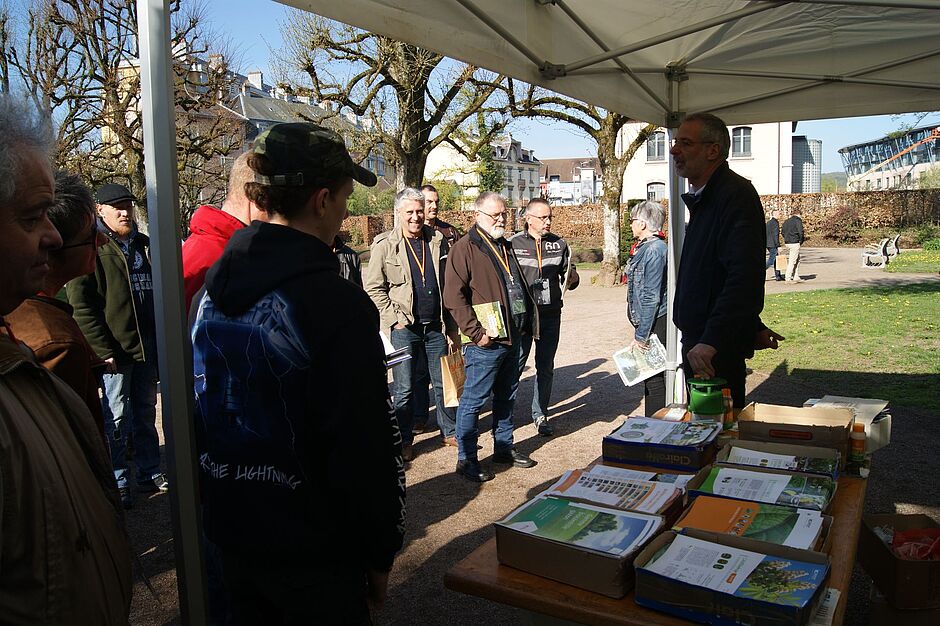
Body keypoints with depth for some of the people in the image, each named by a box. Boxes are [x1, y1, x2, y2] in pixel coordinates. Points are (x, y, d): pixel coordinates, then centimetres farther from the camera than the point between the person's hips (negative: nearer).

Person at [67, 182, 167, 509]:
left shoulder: (143, 245, 12)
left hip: (147, 346, 6)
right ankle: (118, 482, 15)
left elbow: (159, 292, 17)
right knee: (117, 418, 3)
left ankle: (151, 473, 26)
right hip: (115, 348, -6)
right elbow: (81, 304, -12)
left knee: (146, 413, 15)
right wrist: (103, 350, -17)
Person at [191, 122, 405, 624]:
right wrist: (380, 554, -8)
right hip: (311, 552, -6)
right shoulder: (336, 303, -24)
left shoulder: (213, 287, 0)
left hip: (228, 531, 7)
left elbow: (203, 407, 10)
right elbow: (366, 446, -22)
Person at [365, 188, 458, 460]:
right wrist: (394, 319, -10)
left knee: (443, 383, 13)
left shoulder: (438, 241, 5)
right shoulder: (385, 245, -5)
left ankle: (450, 432, 30)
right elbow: (373, 288, -4)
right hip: (403, 328, -3)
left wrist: (452, 327, 5)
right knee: (404, 389, 5)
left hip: (436, 326, 3)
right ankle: (404, 441, 20)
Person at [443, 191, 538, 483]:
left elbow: (520, 289, 25)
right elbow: (454, 297, -17)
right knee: (473, 401, 0)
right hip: (486, 343, -8)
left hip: (513, 339, 9)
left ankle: (504, 448, 33)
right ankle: (466, 460, 11)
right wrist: (476, 333, -19)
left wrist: (527, 325, 16)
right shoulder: (465, 248, -10)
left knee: (506, 397, 18)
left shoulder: (505, 247, 17)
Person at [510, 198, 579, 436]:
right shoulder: (513, 244, -2)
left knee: (545, 367, 10)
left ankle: (540, 415, 22)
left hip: (550, 314, 3)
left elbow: (568, 279, 15)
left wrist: (573, 278, -7)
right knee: (515, 365, -2)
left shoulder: (559, 244, 8)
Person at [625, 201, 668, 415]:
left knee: (654, 380, -2)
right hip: (648, 323, 10)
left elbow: (651, 297, -21)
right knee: (650, 377, 17)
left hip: (654, 325, -10)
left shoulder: (654, 250, -18)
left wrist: (641, 335, -19)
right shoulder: (644, 247, 13)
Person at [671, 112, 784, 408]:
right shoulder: (703, 199, 18)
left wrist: (711, 340, -32)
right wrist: (753, 327, 26)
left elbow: (743, 277, -26)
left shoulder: (736, 194, -15)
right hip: (698, 341, 10)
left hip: (717, 350, -10)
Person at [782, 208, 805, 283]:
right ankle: (788, 278, -4)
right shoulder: (798, 220, -7)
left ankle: (796, 277, 17)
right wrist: (802, 240, 1)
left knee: (797, 260, 17)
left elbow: (783, 233, 16)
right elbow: (800, 232, -13)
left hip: (787, 243, 8)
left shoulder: (786, 221, 15)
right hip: (795, 243, -8)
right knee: (792, 261, -4)